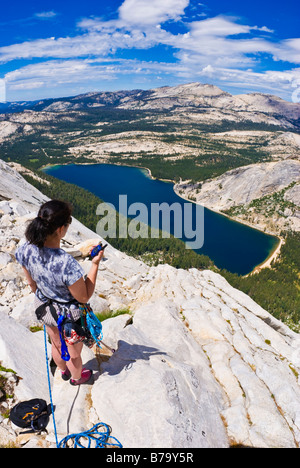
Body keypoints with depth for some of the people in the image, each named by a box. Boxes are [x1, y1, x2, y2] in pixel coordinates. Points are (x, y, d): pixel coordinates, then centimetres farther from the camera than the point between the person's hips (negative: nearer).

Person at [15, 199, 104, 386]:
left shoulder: (26, 250, -22)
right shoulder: (67, 264, -42)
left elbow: (32, 283, -3)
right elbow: (84, 297, -24)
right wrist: (95, 264, -24)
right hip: (69, 315, -6)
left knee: (57, 344, 35)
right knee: (74, 351, 28)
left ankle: (64, 371, 66)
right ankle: (77, 377, 59)